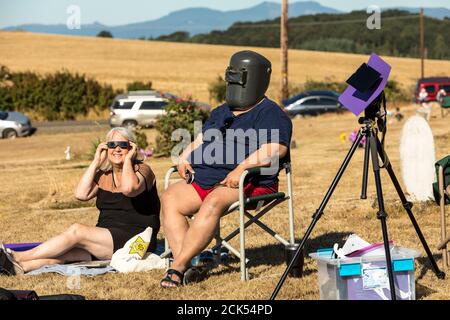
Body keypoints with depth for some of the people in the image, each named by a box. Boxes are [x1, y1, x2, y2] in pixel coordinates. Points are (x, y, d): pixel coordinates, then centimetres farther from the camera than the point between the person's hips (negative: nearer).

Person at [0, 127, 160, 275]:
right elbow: (81, 194, -3)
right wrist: (96, 161, -1)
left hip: (135, 241, -6)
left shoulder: (142, 170, -3)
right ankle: (19, 267, -37)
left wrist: (128, 159, -12)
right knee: (68, 251, -21)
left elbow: (128, 188, -28)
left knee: (76, 231, -22)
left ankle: (17, 257, -23)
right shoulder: (104, 174, 15)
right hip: (107, 239, 6)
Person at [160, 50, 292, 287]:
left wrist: (242, 167, -29)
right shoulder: (221, 113, 27)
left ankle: (177, 267, -35)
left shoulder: (271, 114, -1)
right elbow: (201, 140, 32)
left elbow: (276, 148, -18)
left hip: (249, 184, -8)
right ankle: (185, 267, -24)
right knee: (170, 198, -14)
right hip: (204, 179, 8)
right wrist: (184, 158, 9)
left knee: (214, 202, -36)